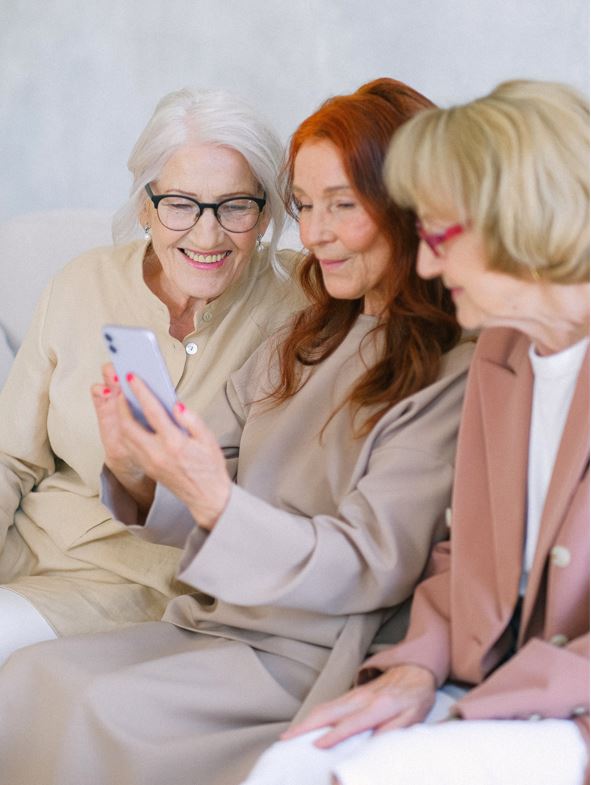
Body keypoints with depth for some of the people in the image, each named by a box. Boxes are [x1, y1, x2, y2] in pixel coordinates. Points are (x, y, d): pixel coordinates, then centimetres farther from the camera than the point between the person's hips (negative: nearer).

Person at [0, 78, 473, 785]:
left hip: (311, 660, -7)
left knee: (103, 707, -25)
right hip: (207, 623, 7)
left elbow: (374, 566, -15)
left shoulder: (452, 376, -9)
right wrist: (140, 466, -11)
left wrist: (218, 502, -28)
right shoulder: (298, 346, 16)